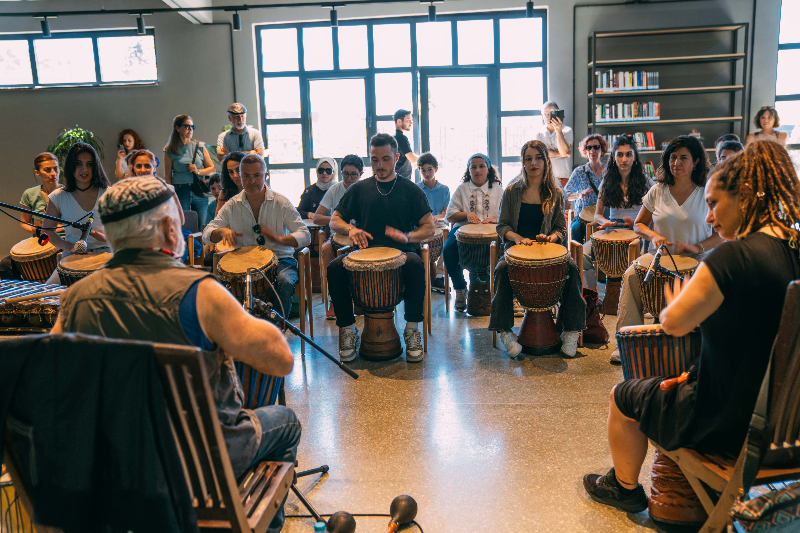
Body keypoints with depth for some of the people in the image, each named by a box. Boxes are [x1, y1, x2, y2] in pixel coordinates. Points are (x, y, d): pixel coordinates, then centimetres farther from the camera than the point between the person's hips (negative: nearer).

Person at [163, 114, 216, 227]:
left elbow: (212, 169, 10)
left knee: (201, 228, 2)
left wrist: (198, 171, -7)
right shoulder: (170, 150, 4)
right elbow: (167, 176, 5)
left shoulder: (200, 147, 9)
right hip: (180, 192, -2)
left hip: (200, 192, 2)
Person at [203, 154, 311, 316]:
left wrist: (279, 239, -27)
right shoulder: (232, 205, 7)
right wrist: (222, 231, -16)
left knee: (284, 282, -34)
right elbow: (207, 234, 8)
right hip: (245, 261, 2)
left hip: (280, 259, -2)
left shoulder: (281, 202, -1)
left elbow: (305, 236, -7)